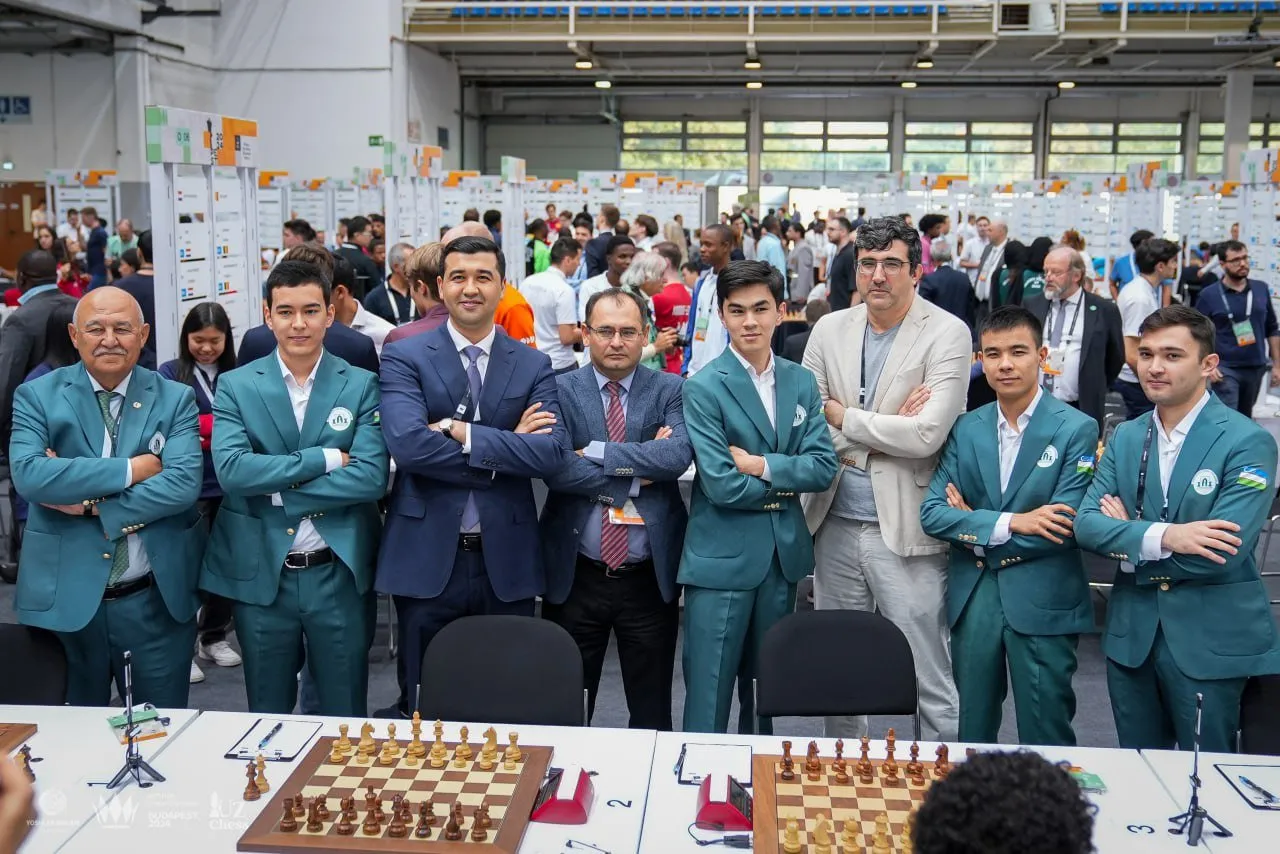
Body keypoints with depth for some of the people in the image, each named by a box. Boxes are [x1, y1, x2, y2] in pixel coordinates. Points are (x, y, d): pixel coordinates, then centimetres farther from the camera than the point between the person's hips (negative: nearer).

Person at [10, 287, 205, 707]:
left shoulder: (175, 399, 0)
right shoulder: (37, 396, -1)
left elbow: (184, 483, -14)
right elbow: (27, 475, -18)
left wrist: (89, 502, -16)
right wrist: (129, 470, -18)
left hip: (157, 601, 0)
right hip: (65, 600, 0)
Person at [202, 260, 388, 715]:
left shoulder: (361, 386, -1)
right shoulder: (236, 386, 0)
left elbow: (371, 477, -13)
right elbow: (231, 469, -15)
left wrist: (277, 488, -14)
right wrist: (325, 459, -16)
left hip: (340, 575, 0)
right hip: (260, 576, 1)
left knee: (344, 716, 13)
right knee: (267, 717, 17)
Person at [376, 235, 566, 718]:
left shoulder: (533, 365, 5)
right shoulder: (404, 358, -1)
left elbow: (550, 453, -10)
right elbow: (406, 442, -19)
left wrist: (461, 432, -17)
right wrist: (508, 445, -14)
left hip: (507, 562, 2)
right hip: (427, 560, -2)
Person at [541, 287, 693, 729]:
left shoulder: (670, 391, 2)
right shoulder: (560, 390, -1)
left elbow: (678, 455, -17)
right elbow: (557, 469, -16)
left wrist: (596, 453, -18)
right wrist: (639, 474, -16)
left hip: (650, 578, 1)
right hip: (574, 576, 0)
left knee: (652, 714, 13)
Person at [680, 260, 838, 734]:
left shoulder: (802, 382, 7)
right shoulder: (703, 388, -10)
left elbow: (823, 466, -2)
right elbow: (721, 485, -17)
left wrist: (763, 466, -15)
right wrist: (786, 482, -5)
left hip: (784, 555, 5)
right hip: (722, 558, -5)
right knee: (709, 699, 1)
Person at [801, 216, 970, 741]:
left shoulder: (947, 335, -7)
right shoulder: (829, 329, 7)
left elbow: (926, 435, -18)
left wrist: (842, 417, -9)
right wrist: (881, 432, -11)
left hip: (905, 532, -5)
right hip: (836, 526, 5)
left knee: (931, 685, 1)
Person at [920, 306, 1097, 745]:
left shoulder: (1075, 429, -6)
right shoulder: (966, 429, 5)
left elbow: (1065, 528, -14)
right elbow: (931, 513, -3)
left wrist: (976, 533, -8)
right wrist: (1009, 522, -15)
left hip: (1042, 606, -3)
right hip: (973, 599, 4)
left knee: (1045, 741, 6)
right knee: (972, 735, 15)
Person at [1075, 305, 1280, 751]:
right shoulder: (1125, 437, 5)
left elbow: (1221, 554, -22)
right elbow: (1085, 523, -6)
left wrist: (1128, 536, -11)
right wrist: (1161, 536, -23)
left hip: (1210, 637, -5)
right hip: (1132, 631, 5)